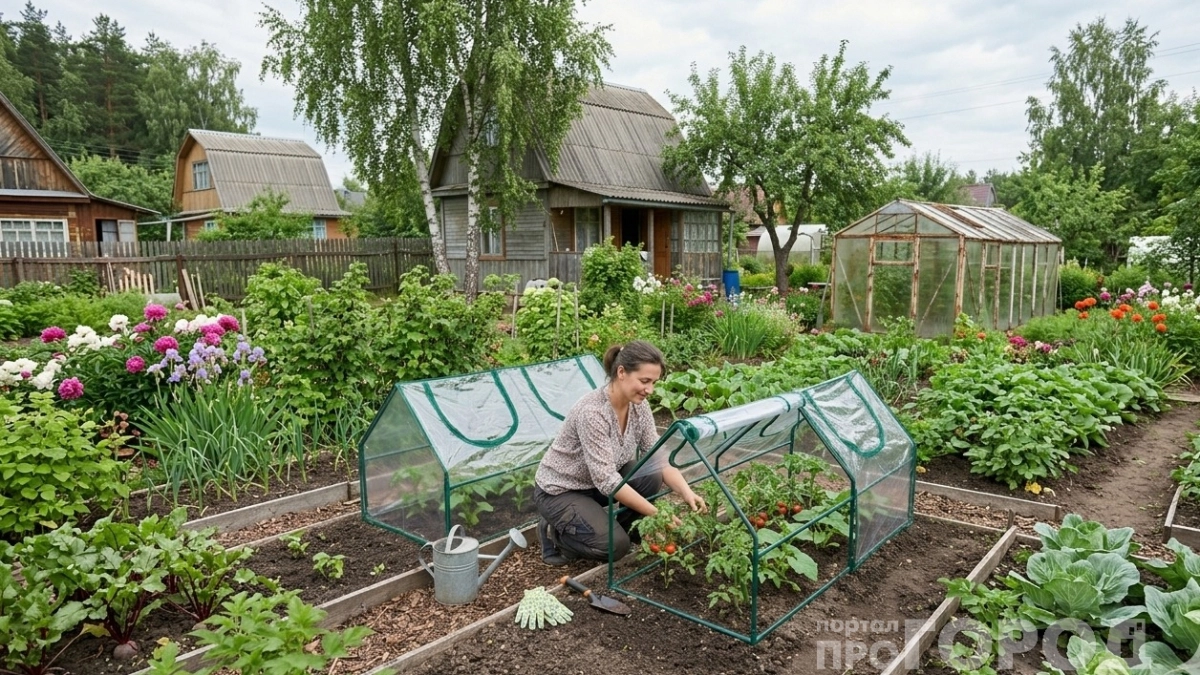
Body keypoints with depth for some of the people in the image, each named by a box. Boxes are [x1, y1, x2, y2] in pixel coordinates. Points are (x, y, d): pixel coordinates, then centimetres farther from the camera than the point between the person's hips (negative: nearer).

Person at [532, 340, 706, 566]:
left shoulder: (638, 405, -10)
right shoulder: (592, 412, -34)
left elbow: (659, 458, -7)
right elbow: (606, 480, -33)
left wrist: (686, 493, -23)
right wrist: (657, 514, -31)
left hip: (598, 482, 7)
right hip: (559, 491, -7)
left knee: (652, 477, -17)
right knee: (616, 546, -23)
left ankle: (608, 526, 6)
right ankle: (554, 531, 3)